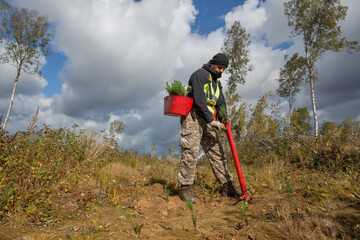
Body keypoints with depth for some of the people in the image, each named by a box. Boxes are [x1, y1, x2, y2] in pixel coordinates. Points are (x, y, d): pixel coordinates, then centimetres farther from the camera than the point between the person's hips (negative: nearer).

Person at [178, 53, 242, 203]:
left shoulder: (216, 81, 24)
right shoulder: (200, 74, -4)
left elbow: (221, 103, 19)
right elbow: (199, 100, -16)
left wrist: (224, 118, -1)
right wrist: (211, 120, -19)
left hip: (208, 121, 8)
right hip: (193, 117, -8)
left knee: (217, 152, 6)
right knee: (191, 151, -13)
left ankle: (228, 186, 12)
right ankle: (185, 189, -5)